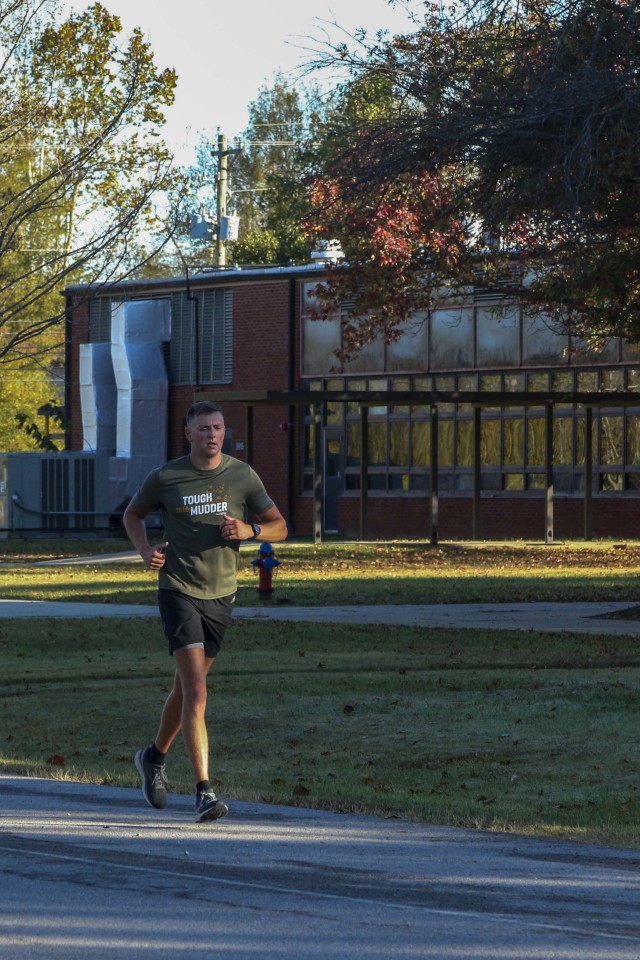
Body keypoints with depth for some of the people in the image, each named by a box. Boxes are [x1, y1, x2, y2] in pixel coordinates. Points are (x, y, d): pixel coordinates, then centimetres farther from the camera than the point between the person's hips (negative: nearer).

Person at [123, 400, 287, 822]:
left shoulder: (242, 475, 1)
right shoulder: (165, 478, -4)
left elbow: (280, 527, 7)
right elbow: (133, 514, 14)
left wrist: (250, 530, -14)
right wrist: (145, 549, -5)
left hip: (221, 595, 4)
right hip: (178, 592, -4)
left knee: (186, 687, 18)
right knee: (196, 691, -17)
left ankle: (155, 756, 44)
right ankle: (205, 791, -19)